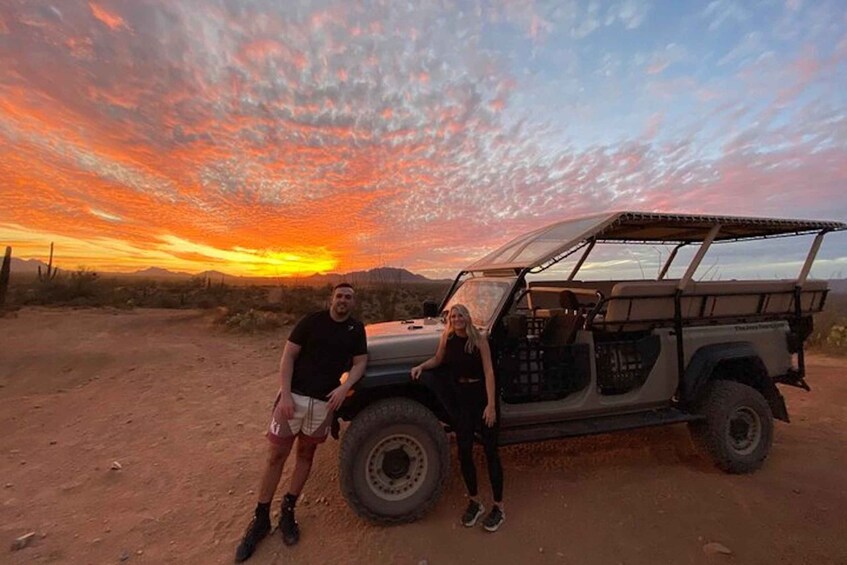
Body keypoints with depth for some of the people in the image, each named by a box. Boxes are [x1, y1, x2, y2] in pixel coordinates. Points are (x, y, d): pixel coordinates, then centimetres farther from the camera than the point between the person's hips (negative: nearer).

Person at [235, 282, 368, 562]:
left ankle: (288, 511, 34)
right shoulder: (312, 321, -7)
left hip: (324, 402, 2)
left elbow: (360, 362, 3)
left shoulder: (356, 329, 1)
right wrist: (285, 395, -15)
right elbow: (288, 356, -7)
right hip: (294, 396, -2)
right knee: (276, 456, 6)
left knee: (306, 454, 15)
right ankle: (261, 518, 25)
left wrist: (344, 387, -14)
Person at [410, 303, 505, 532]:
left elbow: (488, 372, -16)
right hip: (463, 397, 3)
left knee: (490, 451, 5)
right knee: (464, 452, 7)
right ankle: (474, 502, 29)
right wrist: (421, 366, -7)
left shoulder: (479, 338, -14)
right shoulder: (447, 338, -4)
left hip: (483, 395, -3)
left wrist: (491, 405, -20)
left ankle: (498, 507, 23)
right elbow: (437, 360, 11)